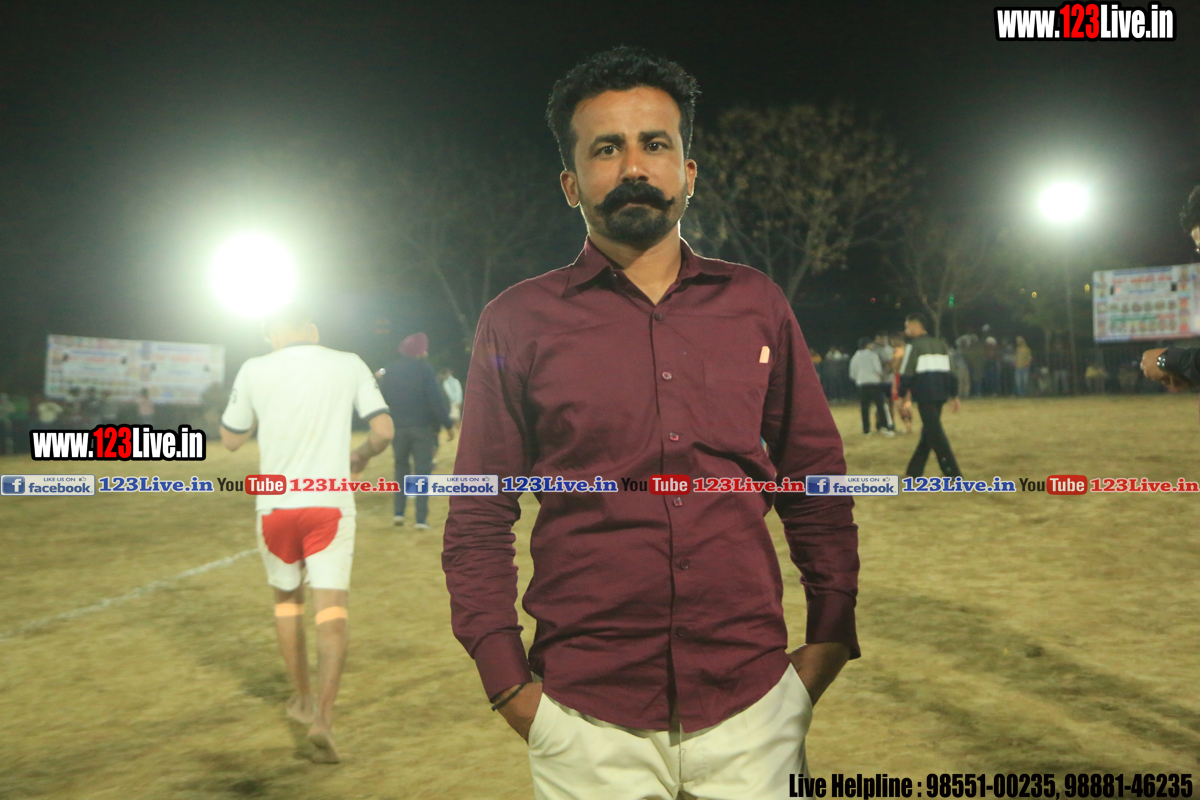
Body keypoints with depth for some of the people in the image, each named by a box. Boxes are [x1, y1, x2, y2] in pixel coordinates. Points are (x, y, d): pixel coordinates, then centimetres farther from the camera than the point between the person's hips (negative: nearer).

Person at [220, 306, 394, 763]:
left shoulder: (254, 370, 1)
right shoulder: (349, 365, 2)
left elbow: (230, 439, 10)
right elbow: (383, 430, -2)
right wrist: (360, 456, 17)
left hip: (275, 505, 1)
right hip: (329, 503, -1)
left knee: (286, 596, 21)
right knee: (332, 610, -3)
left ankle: (302, 700, 29)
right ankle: (323, 717, -18)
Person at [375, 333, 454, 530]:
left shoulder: (389, 371, 3)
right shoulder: (424, 369, -9)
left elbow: (382, 399, 10)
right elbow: (437, 399, -13)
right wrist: (448, 424, -6)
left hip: (398, 428, 3)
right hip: (423, 428, -3)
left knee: (401, 469, 19)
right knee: (422, 471, 1)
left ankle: (398, 513, 11)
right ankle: (421, 519, -3)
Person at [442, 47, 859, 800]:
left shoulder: (758, 305, 6)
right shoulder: (517, 323, 0)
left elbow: (818, 489, 10)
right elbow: (478, 524, 2)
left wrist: (827, 643, 3)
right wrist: (510, 686, -4)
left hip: (754, 709, 2)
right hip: (588, 725, -1)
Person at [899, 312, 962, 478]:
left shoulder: (914, 345, -5)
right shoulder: (941, 344, 16)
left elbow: (906, 374, -9)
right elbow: (951, 371, 16)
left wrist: (906, 398, -3)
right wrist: (954, 395, 19)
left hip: (925, 395, -7)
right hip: (941, 394, 7)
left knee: (935, 433, -5)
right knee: (928, 431, 15)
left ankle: (953, 473, -10)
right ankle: (914, 471, 22)